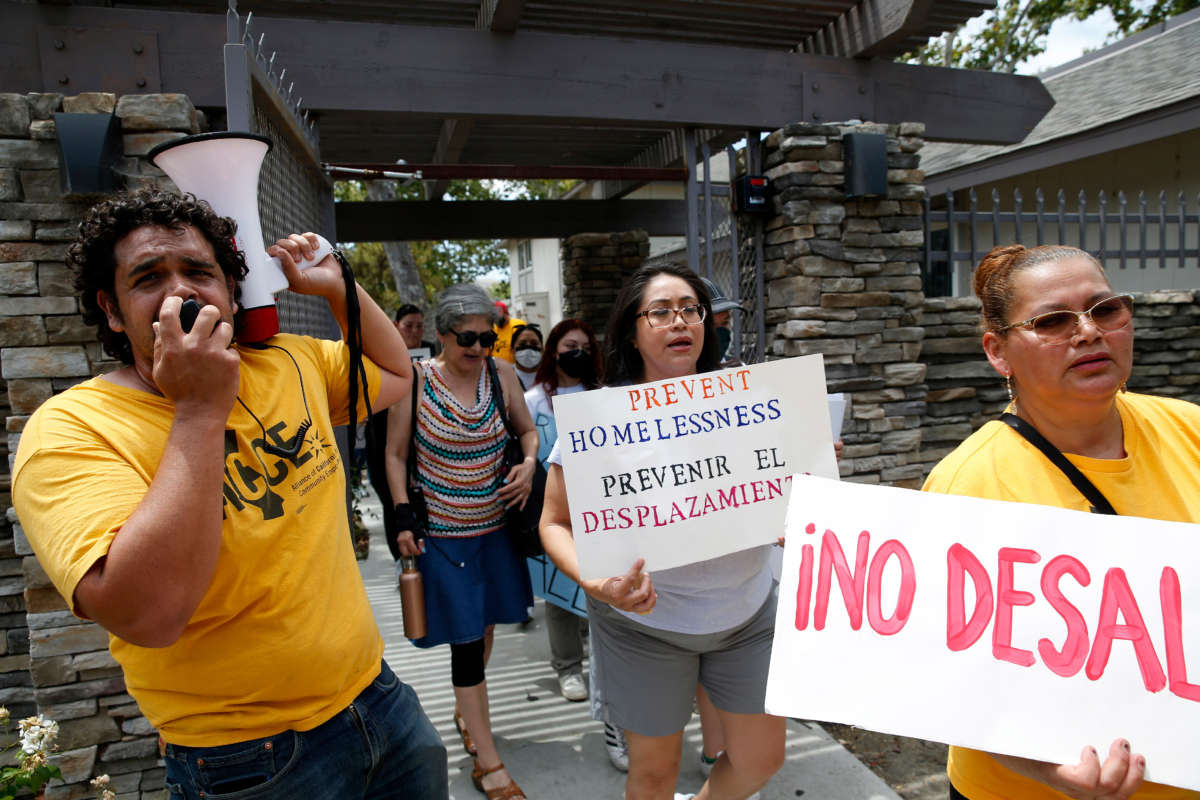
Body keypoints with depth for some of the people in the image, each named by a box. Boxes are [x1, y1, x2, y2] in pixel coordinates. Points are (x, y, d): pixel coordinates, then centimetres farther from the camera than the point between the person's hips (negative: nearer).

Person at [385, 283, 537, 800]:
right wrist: (403, 518, -10)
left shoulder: (502, 373, -2)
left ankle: (464, 710, 47)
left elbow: (527, 430, 11)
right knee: (466, 640, -1)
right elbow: (395, 455, -4)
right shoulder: (415, 381, -11)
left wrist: (529, 463, -9)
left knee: (483, 627, 19)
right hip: (442, 532, -4)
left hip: (495, 525, 4)